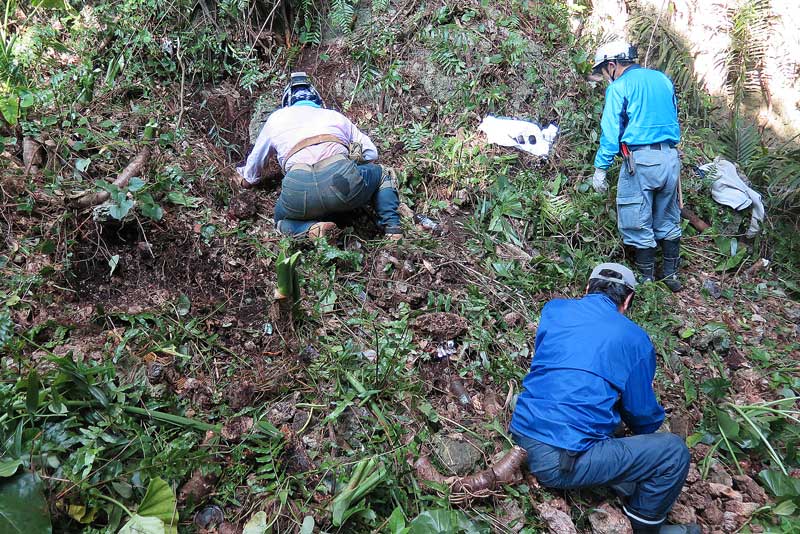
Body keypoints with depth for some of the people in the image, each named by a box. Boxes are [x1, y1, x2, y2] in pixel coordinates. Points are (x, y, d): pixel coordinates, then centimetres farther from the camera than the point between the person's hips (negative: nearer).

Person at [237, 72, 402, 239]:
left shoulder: (276, 117, 31)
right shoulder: (335, 115, 31)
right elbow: (372, 153, 34)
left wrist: (248, 180, 62)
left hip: (298, 189, 0)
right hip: (342, 178, 0)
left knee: (282, 219, 33)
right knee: (382, 173, 31)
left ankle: (310, 228, -1)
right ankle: (392, 229, 8)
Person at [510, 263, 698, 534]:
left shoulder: (553, 309, 9)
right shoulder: (636, 340, -1)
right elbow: (642, 412, 10)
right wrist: (650, 424, 35)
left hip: (522, 437, 6)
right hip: (563, 464, -6)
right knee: (674, 451, 7)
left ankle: (628, 488, 26)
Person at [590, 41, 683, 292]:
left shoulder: (619, 87, -5)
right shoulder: (662, 79, 15)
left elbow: (610, 132, -9)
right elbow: (673, 118, 23)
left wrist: (600, 169, -4)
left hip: (640, 159, -7)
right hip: (670, 158, 7)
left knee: (639, 225, 4)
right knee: (668, 221, 16)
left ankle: (648, 280, 11)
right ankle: (671, 275, 24)